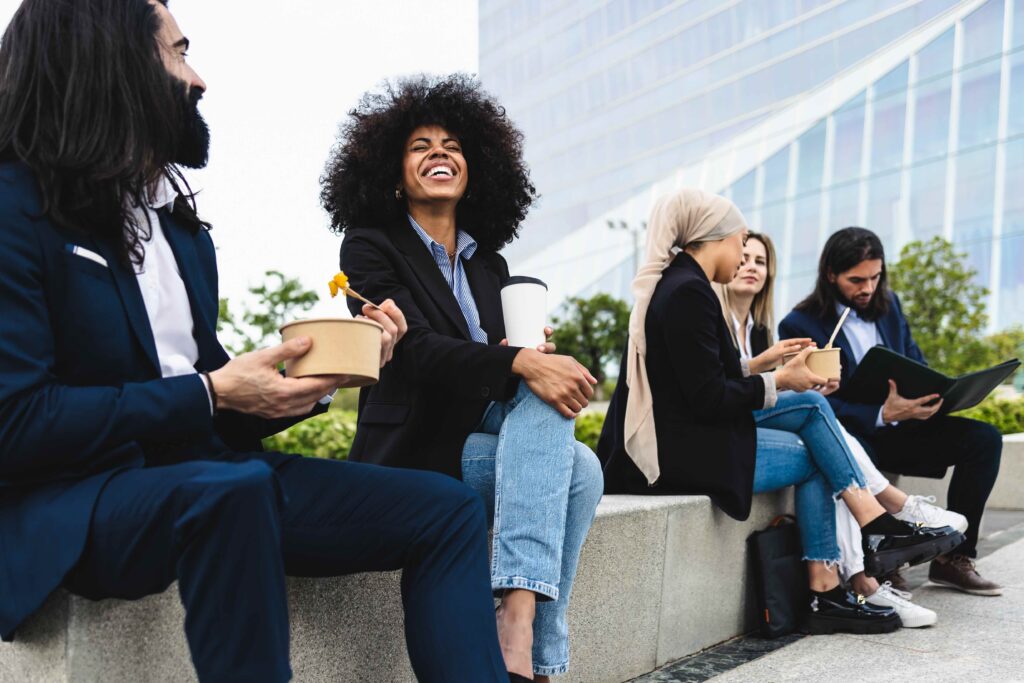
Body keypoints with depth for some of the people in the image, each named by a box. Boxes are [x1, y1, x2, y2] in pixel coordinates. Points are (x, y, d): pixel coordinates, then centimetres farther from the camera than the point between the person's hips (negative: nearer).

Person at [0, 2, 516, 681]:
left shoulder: (179, 225, 16)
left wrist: (325, 367, 0)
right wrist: (211, 394, -17)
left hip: (205, 481, 8)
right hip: (71, 499, -7)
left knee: (445, 508, -4)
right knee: (233, 487, -40)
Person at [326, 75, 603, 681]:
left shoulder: (488, 263, 16)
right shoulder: (371, 246, -2)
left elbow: (508, 350, 13)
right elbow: (417, 350, -17)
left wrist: (534, 356, -12)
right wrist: (520, 362, -31)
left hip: (483, 436, 5)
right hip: (415, 449, -5)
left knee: (580, 468, -23)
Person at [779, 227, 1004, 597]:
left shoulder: (889, 304, 10)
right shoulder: (800, 326, -11)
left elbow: (916, 363, 16)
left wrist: (934, 392, -8)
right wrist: (882, 414, -32)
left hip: (899, 427, 7)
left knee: (984, 438, -11)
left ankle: (954, 557, -7)